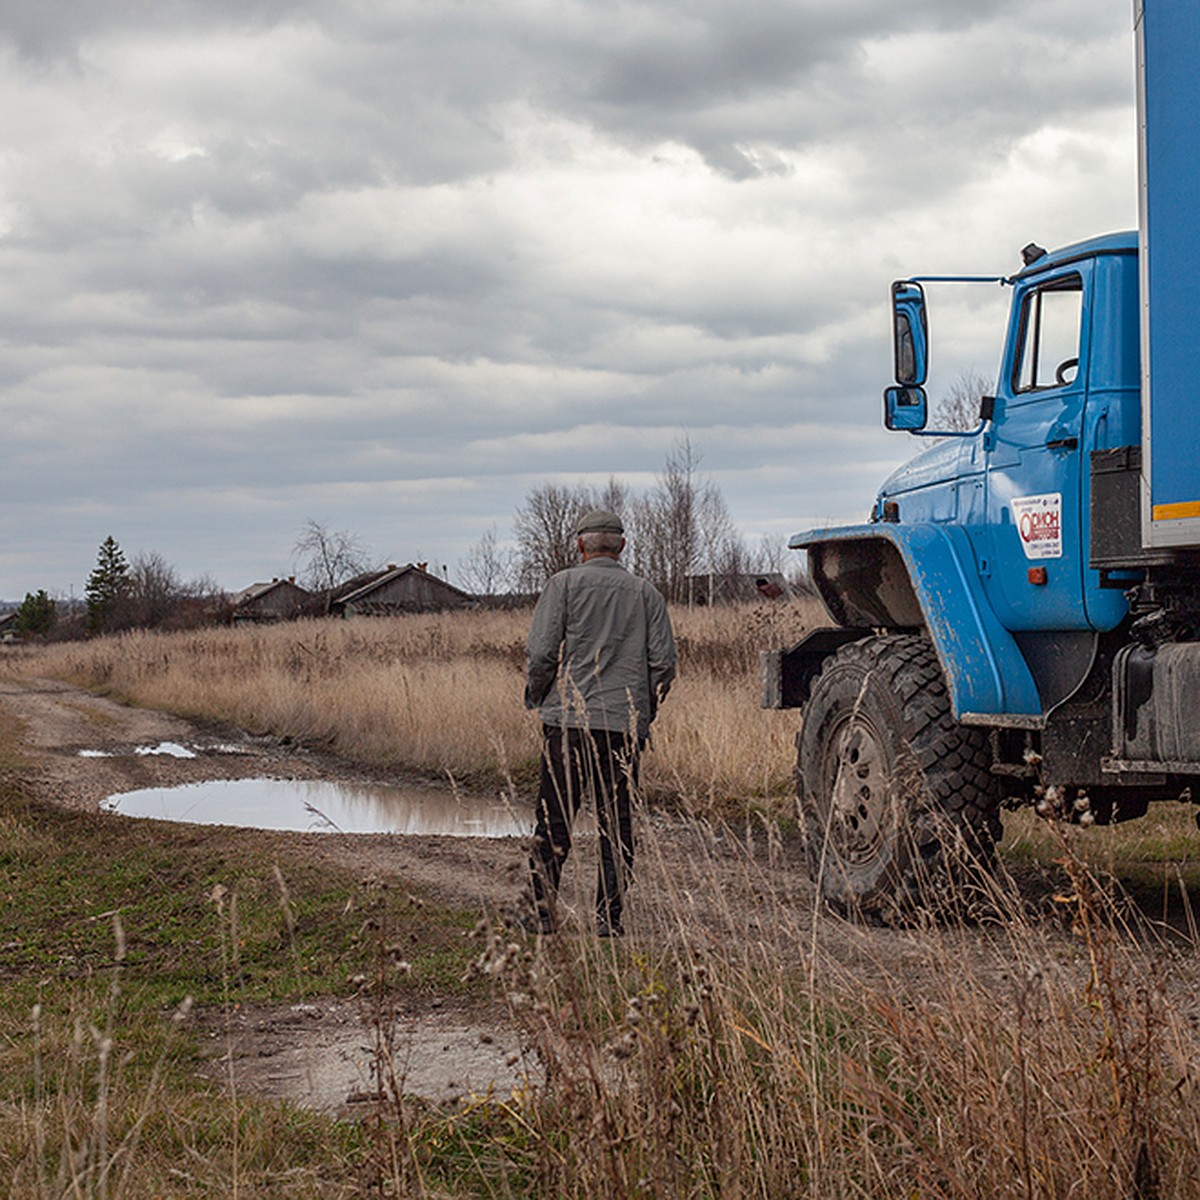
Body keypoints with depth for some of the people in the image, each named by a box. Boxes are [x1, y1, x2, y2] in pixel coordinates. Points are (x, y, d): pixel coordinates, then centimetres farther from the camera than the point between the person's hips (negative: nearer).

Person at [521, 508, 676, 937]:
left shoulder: (565, 584, 1)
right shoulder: (645, 593, 9)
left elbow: (541, 651, -6)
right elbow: (664, 661, 3)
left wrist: (536, 697, 11)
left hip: (568, 720, -2)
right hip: (625, 725, 2)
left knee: (553, 821, 4)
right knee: (616, 824, 5)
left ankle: (542, 910, 3)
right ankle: (609, 918, 4)